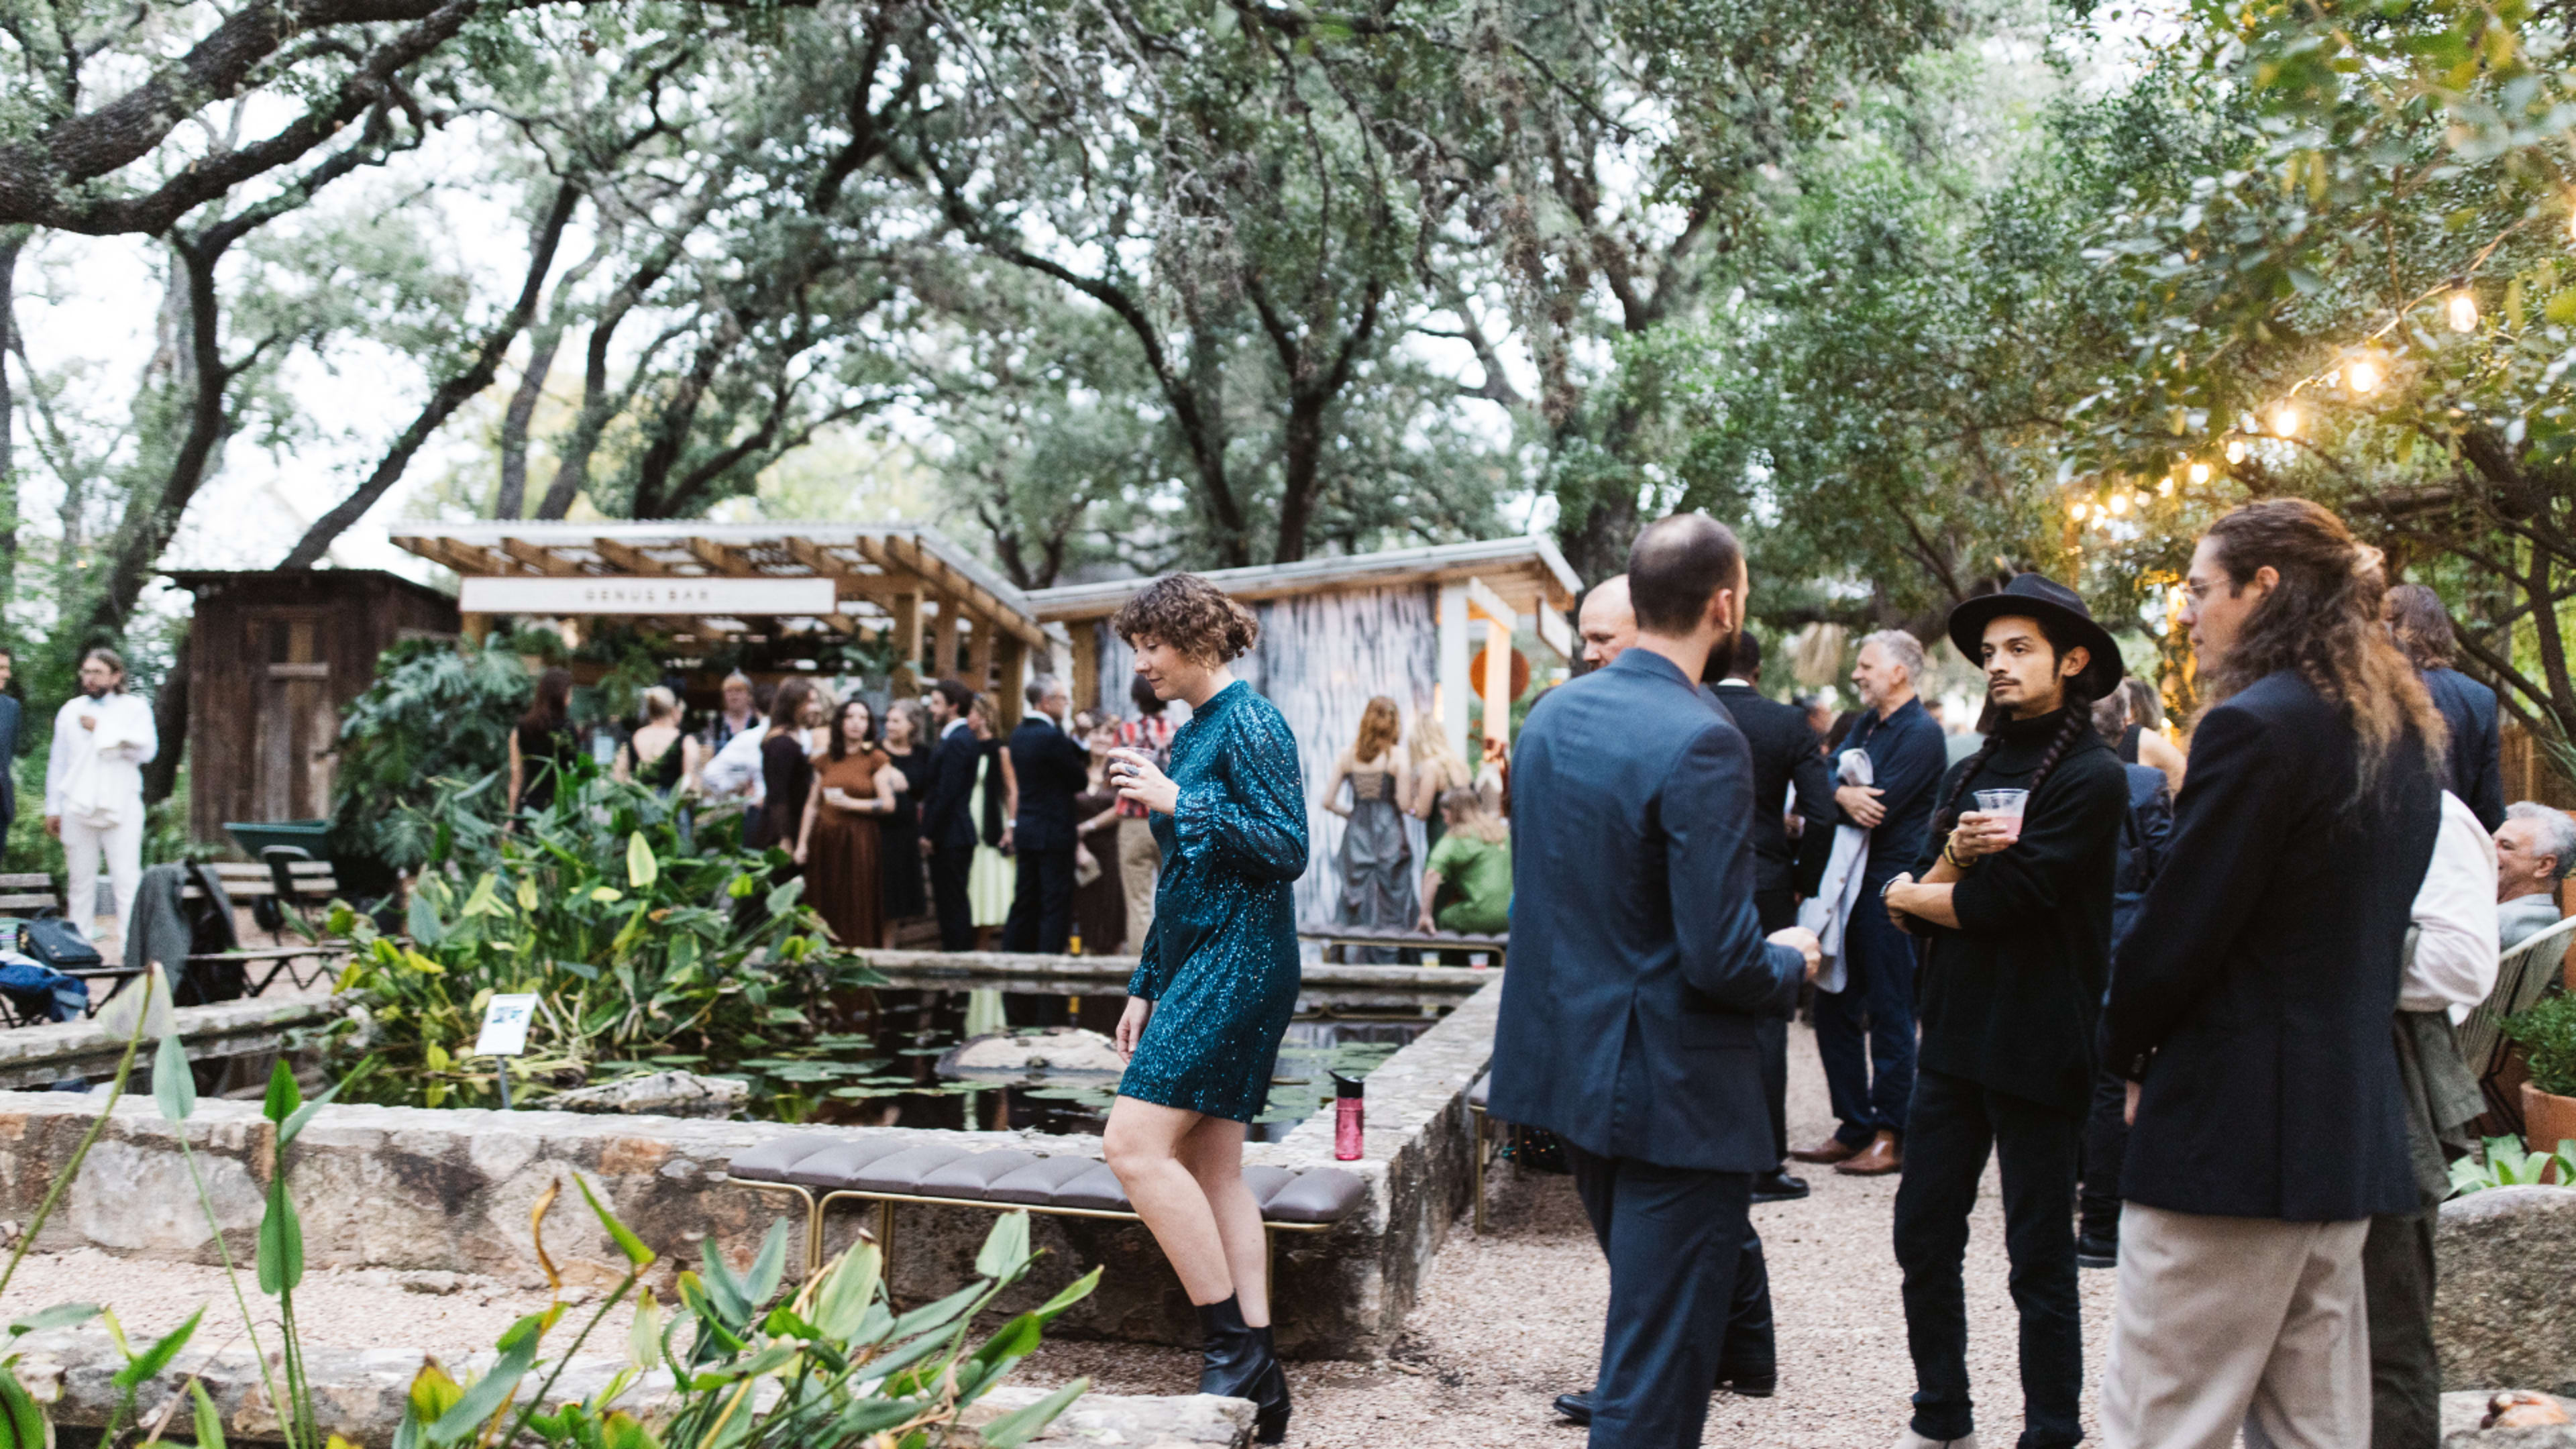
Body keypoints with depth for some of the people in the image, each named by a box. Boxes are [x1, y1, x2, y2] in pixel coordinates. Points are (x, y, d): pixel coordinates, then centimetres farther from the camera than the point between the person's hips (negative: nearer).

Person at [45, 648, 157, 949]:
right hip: (78, 809, 3)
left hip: (121, 808, -3)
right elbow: (57, 762, 17)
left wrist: (102, 730, -8)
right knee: (80, 882, 6)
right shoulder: (71, 710, 15)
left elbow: (147, 750, -11)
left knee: (127, 880, -8)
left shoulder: (135, 709, 5)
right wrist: (53, 808, 14)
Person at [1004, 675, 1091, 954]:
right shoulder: (1052, 737, -17)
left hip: (1025, 830, 8)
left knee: (1025, 903, 13)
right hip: (1054, 832, -8)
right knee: (1055, 904, -2)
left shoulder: (1018, 734, 10)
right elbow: (1080, 782, -12)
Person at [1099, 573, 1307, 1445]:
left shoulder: (1250, 724, -9)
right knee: (1212, 1170, 7)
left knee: (1135, 1143, -16)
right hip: (1198, 964, 10)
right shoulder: (1191, 734, 18)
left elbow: (1289, 848, -17)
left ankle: (1233, 1341, -7)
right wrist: (1145, 988, 21)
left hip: (1239, 962, -10)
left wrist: (1178, 802, -18)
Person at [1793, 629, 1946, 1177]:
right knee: (1835, 1006, 11)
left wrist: (1836, 799, -7)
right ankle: (1854, 1127, 20)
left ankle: (1890, 1136, 9)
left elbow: (1878, 809, -20)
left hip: (1887, 889, -9)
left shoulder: (1921, 734, -11)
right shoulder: (1867, 724, 15)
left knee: (1889, 1014, 0)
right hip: (1846, 884, 9)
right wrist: (1843, 795, -12)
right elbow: (1826, 780, 8)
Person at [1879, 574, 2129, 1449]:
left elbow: (2000, 900, -19)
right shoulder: (1971, 774, 11)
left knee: (2040, 1260, 5)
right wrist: (1952, 858, -15)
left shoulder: (2090, 776, -11)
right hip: (1955, 1037, 7)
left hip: (2038, 1048, -6)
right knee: (1924, 1237, 11)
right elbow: (1912, 911, 5)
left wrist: (1913, 894, -2)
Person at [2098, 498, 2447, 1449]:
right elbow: (2362, 922, 17)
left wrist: (2132, 1053, 3)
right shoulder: (2403, 734, 13)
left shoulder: (2255, 727, -16)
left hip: (2234, 1123, -9)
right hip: (2351, 1120, 9)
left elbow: (2176, 930, -15)